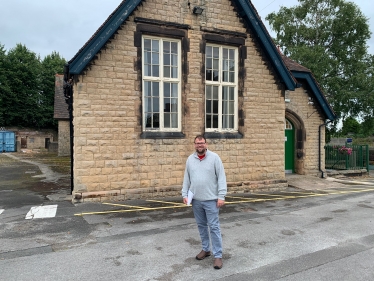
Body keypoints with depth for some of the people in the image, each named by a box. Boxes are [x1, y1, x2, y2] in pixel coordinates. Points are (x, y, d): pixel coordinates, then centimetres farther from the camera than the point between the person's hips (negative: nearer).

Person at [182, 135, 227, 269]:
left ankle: (218, 255, 9)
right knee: (201, 226, 16)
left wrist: (221, 196, -14)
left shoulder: (214, 157, -7)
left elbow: (221, 177, -9)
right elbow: (186, 179, 10)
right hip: (196, 200, 4)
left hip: (211, 199, -4)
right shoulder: (190, 159, 6)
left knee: (214, 227, 0)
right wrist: (185, 194, 4)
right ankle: (205, 249, 32)